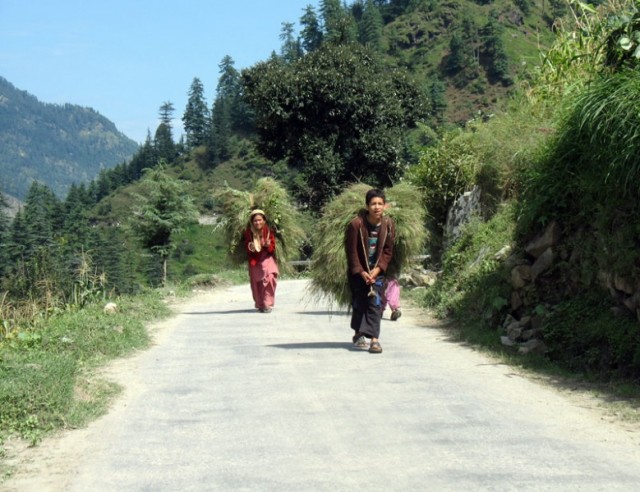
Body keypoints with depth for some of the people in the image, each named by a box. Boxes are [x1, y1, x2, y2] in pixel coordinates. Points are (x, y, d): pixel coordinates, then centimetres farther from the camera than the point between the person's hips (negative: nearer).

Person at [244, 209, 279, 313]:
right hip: (255, 261, 1)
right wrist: (250, 249, -22)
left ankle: (267, 304, -17)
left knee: (269, 278, -22)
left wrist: (268, 245, -27)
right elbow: (247, 248, 0)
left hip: (267, 259, -1)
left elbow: (272, 248, -6)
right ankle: (260, 305, 22)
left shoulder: (269, 231, -8)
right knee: (256, 283, 4)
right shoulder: (249, 232, -7)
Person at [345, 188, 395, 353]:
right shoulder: (356, 224, -17)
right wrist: (361, 272, -16)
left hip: (377, 271, 1)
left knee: (376, 303, -8)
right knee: (359, 303, 5)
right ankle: (358, 335, 24)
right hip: (358, 271, -1)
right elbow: (351, 251, -12)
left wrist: (377, 270, -15)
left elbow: (388, 251, -4)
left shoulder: (388, 225, -8)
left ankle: (374, 339, -11)